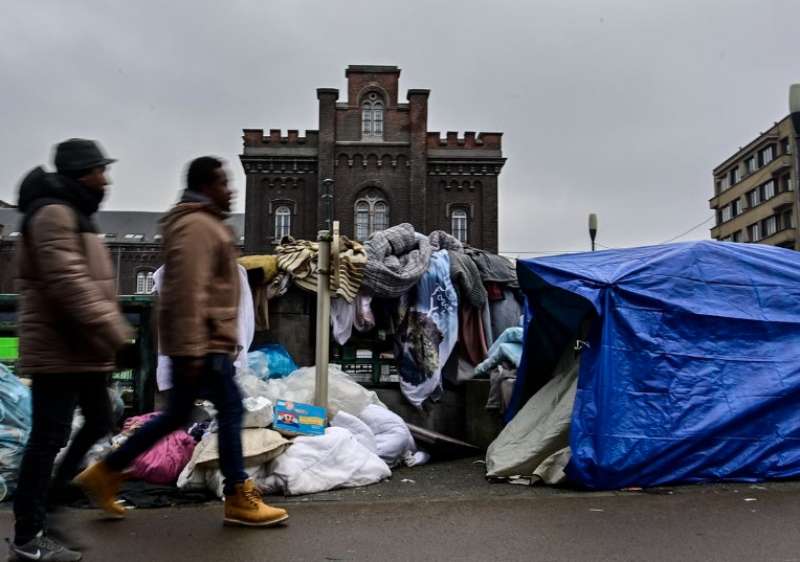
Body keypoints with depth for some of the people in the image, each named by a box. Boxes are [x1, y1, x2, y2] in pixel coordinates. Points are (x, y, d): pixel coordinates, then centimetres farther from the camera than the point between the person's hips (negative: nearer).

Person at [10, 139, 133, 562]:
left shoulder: (73, 215, 19)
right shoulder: (54, 213, -15)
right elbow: (69, 284, -25)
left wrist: (112, 335, 20)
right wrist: (115, 334, -22)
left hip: (81, 351, 10)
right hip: (59, 352, -10)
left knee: (98, 422, 18)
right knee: (50, 436, -2)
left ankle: (54, 493, 33)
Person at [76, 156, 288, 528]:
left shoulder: (204, 223, 20)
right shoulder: (197, 226, -14)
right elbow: (189, 292, -23)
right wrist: (193, 350, -25)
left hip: (201, 341, 11)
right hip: (202, 343, -11)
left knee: (177, 415, 16)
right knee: (231, 409, -4)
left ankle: (105, 473, 25)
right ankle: (239, 499, 6)